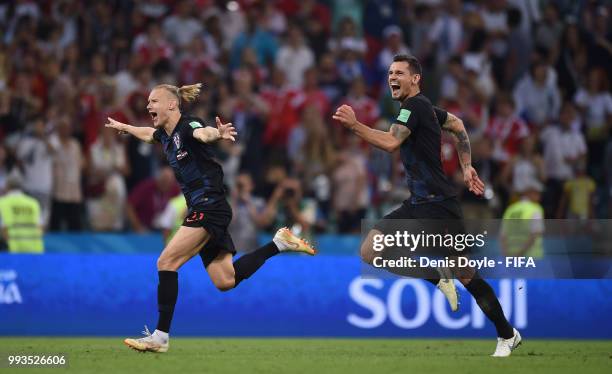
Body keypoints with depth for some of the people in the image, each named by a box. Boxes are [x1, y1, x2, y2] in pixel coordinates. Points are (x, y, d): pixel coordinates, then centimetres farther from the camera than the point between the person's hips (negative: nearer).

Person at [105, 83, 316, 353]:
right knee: (225, 281, 5)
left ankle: (161, 336, -12)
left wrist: (218, 134, -62)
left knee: (166, 262, -14)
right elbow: (148, 133, 39)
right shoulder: (165, 133, 13)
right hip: (200, 209, 9)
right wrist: (122, 127, 54)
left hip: (209, 207, -9)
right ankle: (278, 243, 18)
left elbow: (204, 133, -39)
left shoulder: (188, 126, -14)